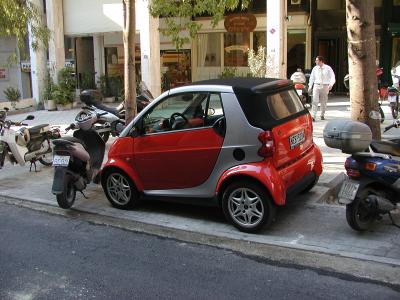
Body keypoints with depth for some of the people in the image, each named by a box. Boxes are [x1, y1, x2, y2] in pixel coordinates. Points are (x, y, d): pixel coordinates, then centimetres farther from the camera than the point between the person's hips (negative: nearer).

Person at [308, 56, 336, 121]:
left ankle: (322, 115, 26)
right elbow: (312, 78, 14)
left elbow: (332, 77, -4)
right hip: (316, 86, 1)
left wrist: (331, 85, -20)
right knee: (315, 101, -12)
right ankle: (313, 116, -17)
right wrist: (310, 87, 12)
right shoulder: (315, 68, 6)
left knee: (323, 102, 9)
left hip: (325, 86, -1)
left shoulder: (328, 68, -2)